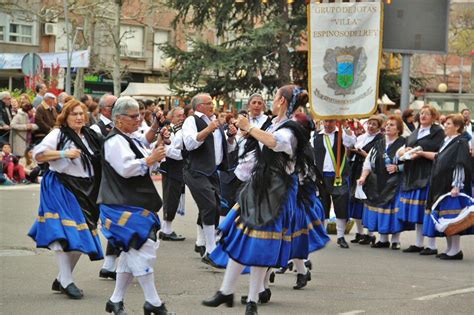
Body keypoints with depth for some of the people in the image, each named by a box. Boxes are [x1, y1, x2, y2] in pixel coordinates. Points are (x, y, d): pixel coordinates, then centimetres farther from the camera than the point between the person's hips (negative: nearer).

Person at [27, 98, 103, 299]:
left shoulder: (89, 136, 15)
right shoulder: (58, 134, -6)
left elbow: (97, 160, 30)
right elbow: (37, 154, -16)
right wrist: (63, 154, -22)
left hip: (85, 190, 7)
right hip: (62, 188, -7)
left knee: (82, 236, 7)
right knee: (65, 234, -13)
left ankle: (61, 279, 19)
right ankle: (67, 282, -9)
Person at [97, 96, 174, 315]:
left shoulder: (132, 139, 18)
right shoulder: (115, 141, -12)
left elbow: (143, 166, 25)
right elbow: (126, 168, -23)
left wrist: (155, 157, 7)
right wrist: (150, 159, -21)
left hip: (136, 203, 10)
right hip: (124, 205, -10)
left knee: (132, 252, 12)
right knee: (143, 248, -12)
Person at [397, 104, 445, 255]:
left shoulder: (438, 132, -2)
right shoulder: (415, 132, 20)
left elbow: (437, 152, -12)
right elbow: (406, 147, 18)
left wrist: (420, 153, -18)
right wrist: (405, 151, -4)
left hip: (428, 173, -7)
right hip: (413, 175, 7)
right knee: (417, 213, 8)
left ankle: (432, 246, -3)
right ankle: (418, 244, 15)